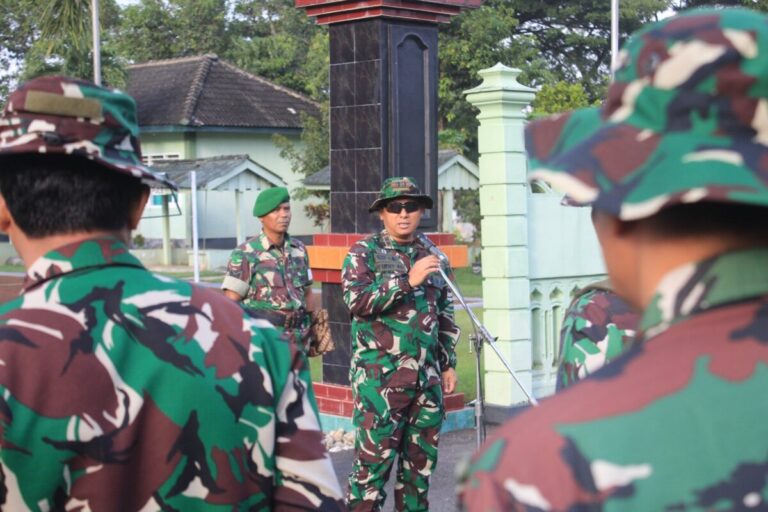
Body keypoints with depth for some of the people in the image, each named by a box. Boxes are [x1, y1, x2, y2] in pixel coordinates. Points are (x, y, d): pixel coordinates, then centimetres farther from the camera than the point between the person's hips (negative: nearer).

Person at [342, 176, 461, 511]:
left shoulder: (431, 256, 15)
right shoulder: (364, 253, 0)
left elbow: (446, 316, 22)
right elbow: (356, 301, -16)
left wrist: (449, 364, 18)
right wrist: (408, 281, -21)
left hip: (427, 378, 6)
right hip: (380, 376, -5)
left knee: (422, 458, 10)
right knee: (374, 458, -7)